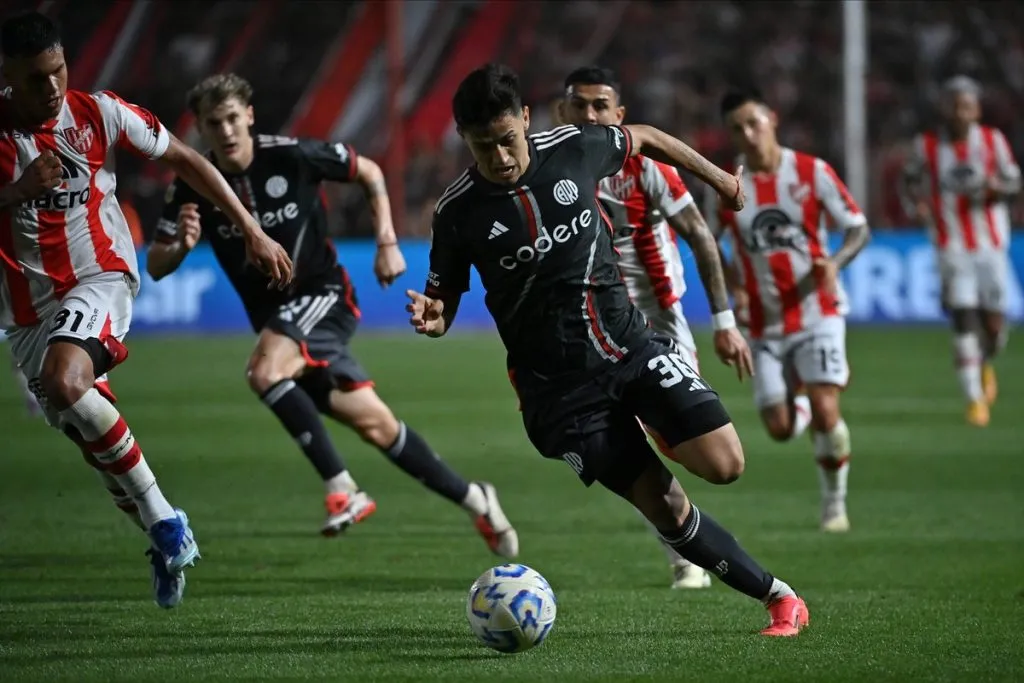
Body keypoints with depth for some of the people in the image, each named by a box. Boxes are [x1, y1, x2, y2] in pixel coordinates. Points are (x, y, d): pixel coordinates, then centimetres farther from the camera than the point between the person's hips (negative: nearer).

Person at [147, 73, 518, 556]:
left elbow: (369, 172, 2)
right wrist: (180, 244, -28)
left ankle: (342, 490, -25)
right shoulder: (192, 187, -6)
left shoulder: (291, 157, -14)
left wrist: (387, 242, -5)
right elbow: (155, 268, -5)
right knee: (374, 425, 3)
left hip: (324, 296, -4)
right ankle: (473, 499, 19)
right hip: (276, 319, 4)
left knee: (264, 371, -33)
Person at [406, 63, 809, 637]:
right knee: (666, 507, -7)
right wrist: (433, 319, -22)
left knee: (723, 465, -16)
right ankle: (777, 595, 7)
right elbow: (445, 298, 3)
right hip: (561, 385, -2)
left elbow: (643, 138, 15)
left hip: (631, 342, 2)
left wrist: (716, 176, 27)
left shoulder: (575, 149, -6)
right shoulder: (458, 213, -10)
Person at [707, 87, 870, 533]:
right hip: (765, 325, 2)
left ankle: (835, 503, 5)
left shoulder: (812, 173, -7)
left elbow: (859, 229, -3)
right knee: (781, 429, 2)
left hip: (817, 312, -2)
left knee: (825, 413, -17)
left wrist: (835, 262, -23)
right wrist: (734, 290, -6)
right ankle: (800, 396, 39)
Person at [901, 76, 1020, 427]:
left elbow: (1013, 182, 6)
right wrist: (915, 204, -5)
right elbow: (911, 179, 16)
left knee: (993, 323, 2)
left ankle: (986, 363, 37)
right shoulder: (926, 145, 1)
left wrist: (995, 187, -17)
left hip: (991, 245, 1)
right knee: (963, 320, -13)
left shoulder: (993, 141, 2)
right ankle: (975, 398, -8)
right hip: (952, 249, -1)